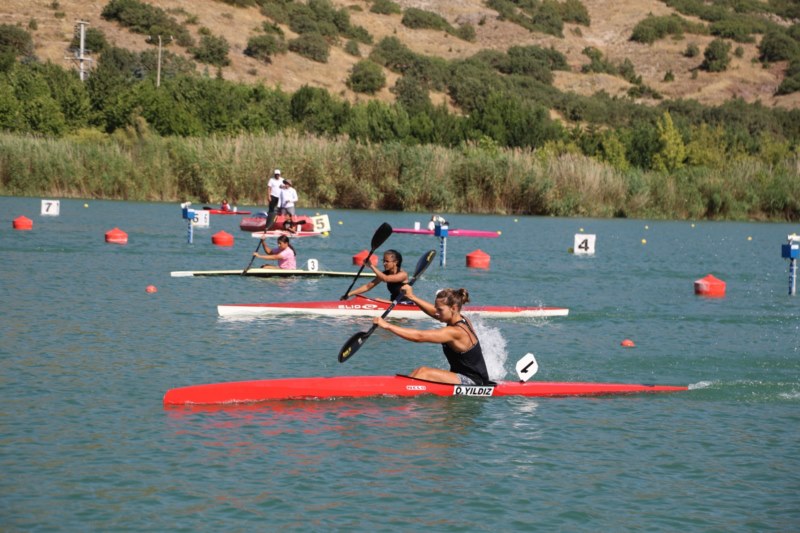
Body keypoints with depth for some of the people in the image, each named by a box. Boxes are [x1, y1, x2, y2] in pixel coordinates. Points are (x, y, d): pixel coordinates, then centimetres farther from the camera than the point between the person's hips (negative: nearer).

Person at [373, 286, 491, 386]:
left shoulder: (455, 332, -23)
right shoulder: (463, 321, 4)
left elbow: (419, 336, -27)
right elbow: (434, 312, 19)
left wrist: (387, 326, -25)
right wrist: (412, 297, 10)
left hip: (473, 382, -10)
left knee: (424, 372, -20)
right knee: (418, 371, 3)